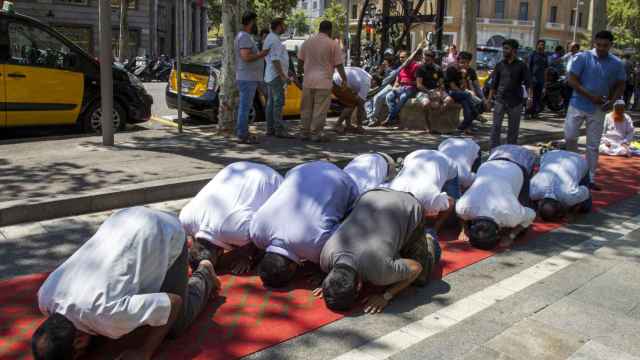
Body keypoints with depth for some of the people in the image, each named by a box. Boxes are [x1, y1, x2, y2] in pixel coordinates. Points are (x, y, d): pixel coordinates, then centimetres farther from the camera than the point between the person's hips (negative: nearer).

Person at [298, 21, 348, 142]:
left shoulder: (307, 42, 7)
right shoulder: (333, 44, -6)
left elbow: (300, 61, 13)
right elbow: (339, 65, -5)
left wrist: (301, 71, 30)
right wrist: (344, 79, 6)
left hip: (308, 81, 5)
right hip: (323, 82, -4)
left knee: (306, 108, 12)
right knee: (320, 110, 1)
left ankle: (305, 133, 18)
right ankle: (316, 134, 2)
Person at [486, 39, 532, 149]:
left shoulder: (521, 65, 1)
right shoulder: (500, 65, 7)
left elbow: (527, 82, -5)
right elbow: (494, 84, 10)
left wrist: (530, 96, -19)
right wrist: (489, 98, 5)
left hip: (515, 102, -1)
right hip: (500, 100, 1)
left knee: (513, 128, 7)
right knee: (496, 126, -5)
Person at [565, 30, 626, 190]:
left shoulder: (617, 64, 1)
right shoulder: (582, 57, -6)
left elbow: (620, 86, 9)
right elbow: (572, 80, -10)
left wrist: (611, 101, -11)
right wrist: (591, 96, -18)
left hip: (598, 110, 1)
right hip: (578, 105, -1)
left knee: (593, 145, 4)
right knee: (569, 137, 0)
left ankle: (590, 178, 11)